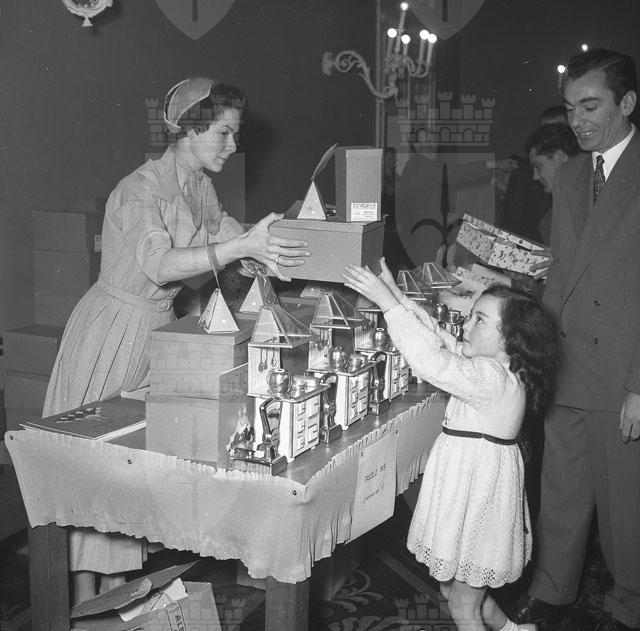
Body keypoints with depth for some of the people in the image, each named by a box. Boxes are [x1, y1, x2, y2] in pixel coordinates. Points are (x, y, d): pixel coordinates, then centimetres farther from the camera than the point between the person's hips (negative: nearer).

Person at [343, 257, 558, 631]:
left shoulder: (492, 377, -23)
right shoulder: (499, 369, 6)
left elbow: (431, 361, -30)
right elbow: (440, 340, 8)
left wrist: (388, 302, -27)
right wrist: (395, 293, 3)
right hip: (473, 475, 10)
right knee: (453, 587, 25)